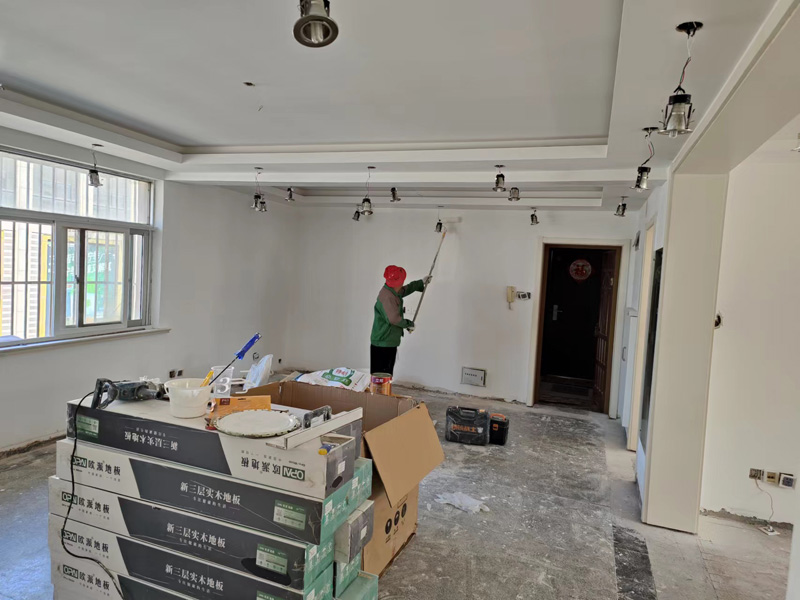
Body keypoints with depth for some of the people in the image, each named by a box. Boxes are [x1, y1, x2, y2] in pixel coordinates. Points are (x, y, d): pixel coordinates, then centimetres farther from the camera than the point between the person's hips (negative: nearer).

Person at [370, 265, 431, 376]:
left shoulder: (394, 292, 10)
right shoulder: (387, 296, -21)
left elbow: (405, 290, 32)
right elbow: (393, 318, -26)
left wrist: (421, 282, 39)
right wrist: (409, 324, -11)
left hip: (390, 342, 10)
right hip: (383, 343, -10)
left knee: (387, 374, 17)